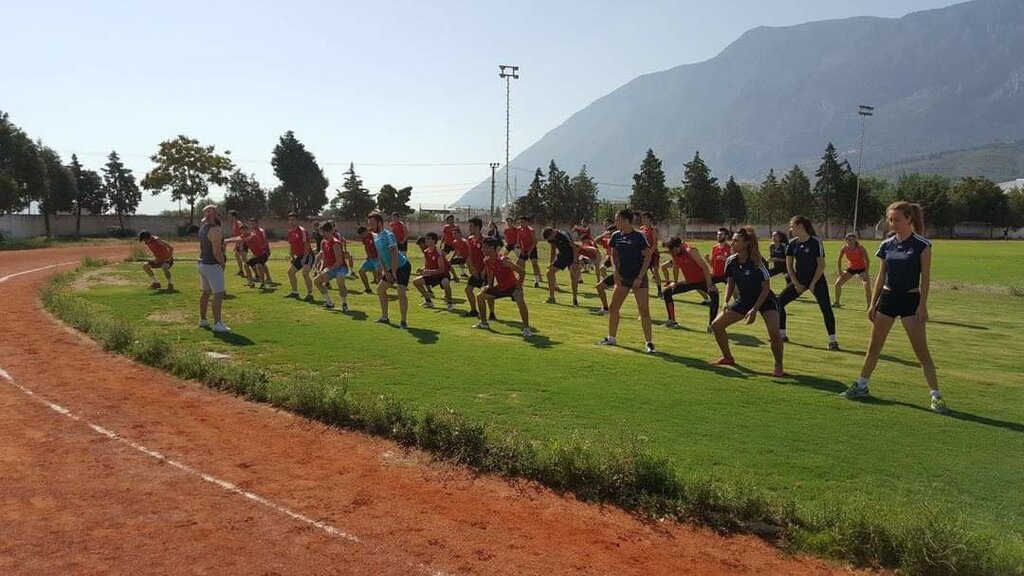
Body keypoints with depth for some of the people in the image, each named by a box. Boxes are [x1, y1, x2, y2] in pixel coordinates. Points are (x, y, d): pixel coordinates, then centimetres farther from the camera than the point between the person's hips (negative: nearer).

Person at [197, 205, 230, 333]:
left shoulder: (203, 228, 10)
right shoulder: (215, 230, -19)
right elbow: (217, 252, -23)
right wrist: (223, 263, -6)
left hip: (202, 263, 10)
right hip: (213, 265, -10)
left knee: (205, 292, 19)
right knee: (218, 294, -9)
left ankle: (203, 320, 29)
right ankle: (217, 324, -11)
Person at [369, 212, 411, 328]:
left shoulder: (388, 235, -21)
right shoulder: (375, 236, 6)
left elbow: (394, 256, -25)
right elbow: (380, 255, 11)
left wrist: (394, 274, -23)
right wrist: (385, 272, 4)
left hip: (402, 266, -10)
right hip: (391, 267, 10)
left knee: (401, 292, -19)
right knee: (380, 288, 15)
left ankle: (403, 322, -12)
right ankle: (384, 318, 24)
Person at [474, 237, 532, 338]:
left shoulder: (503, 261, -30)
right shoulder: (486, 261, -7)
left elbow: (522, 271, -28)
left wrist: (518, 287, -24)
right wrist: (489, 286, 8)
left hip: (512, 286, -8)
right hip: (500, 287, 8)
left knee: (520, 301, -37)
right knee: (480, 296, 10)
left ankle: (526, 328, -24)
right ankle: (483, 323, 27)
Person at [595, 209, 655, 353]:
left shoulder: (639, 236, -14)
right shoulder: (616, 236, 3)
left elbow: (648, 257, -12)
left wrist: (640, 277, -16)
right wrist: (616, 272, 0)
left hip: (638, 278, -6)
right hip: (622, 277, 6)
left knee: (644, 311, -8)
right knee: (613, 308, 9)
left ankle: (649, 343, 0)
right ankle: (611, 338, 23)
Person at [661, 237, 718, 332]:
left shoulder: (691, 251, -26)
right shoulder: (673, 254, -8)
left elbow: (705, 267, -27)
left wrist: (709, 285, -31)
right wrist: (675, 282, 16)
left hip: (701, 280, -7)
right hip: (688, 282, 7)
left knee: (714, 293, -36)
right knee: (666, 292, 4)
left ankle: (711, 324, -32)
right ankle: (671, 320, 13)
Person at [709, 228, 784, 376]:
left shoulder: (757, 262, -25)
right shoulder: (731, 261, -9)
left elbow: (766, 288, -20)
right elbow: (730, 282, 4)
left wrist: (754, 310, -24)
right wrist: (726, 302, -11)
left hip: (765, 300, -6)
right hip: (744, 300, 6)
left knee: (774, 332, -29)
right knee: (717, 325, -1)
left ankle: (778, 366, -4)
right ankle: (728, 358, 20)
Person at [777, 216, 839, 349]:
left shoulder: (816, 241, -15)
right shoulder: (793, 243, 0)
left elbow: (821, 265, -14)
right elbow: (789, 265, 5)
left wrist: (813, 284, -15)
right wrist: (796, 283, -2)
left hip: (816, 280, -5)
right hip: (799, 280, 5)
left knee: (826, 308, -16)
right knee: (779, 301, -1)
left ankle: (832, 340, -4)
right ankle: (782, 335, 8)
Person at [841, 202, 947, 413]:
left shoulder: (921, 245, -9)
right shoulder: (887, 245, 5)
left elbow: (925, 278, -9)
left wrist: (922, 305, -14)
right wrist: (872, 304, 8)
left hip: (911, 300, -5)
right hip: (887, 298, 5)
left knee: (921, 350, -4)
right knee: (874, 346, 11)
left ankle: (936, 396, 2)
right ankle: (861, 386, 22)